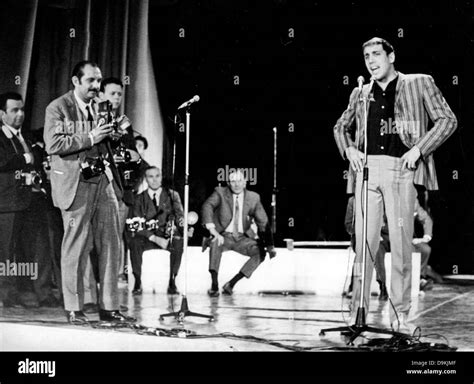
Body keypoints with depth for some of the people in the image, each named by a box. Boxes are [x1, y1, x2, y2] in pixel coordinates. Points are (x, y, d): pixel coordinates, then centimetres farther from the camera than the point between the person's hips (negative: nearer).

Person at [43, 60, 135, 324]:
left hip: (105, 182, 6)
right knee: (76, 248, -2)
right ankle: (74, 309, 9)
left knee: (112, 246, 3)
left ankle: (110, 307, 10)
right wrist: (90, 138, -17)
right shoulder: (58, 108, -2)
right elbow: (53, 144, -14)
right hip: (77, 184, -6)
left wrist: (116, 134, 6)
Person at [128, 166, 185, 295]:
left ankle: (172, 282, -20)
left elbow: (179, 214, -1)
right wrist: (155, 238, -20)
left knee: (178, 242, -34)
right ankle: (137, 282, -21)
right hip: (147, 237, 0)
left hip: (168, 236, 0)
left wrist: (182, 221, -29)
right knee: (134, 242, -32)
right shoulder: (139, 198, 7)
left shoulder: (172, 195, 11)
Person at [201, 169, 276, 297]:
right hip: (224, 236, -3)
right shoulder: (220, 193, -6)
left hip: (242, 239, 3)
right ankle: (214, 285, -27)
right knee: (216, 242, -35)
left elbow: (263, 223, 2)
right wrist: (213, 230, -40)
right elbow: (207, 206, -24)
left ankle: (231, 283, -15)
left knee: (260, 252, -21)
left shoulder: (253, 198, -1)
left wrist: (270, 246, -9)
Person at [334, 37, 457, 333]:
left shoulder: (419, 84, 9)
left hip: (400, 168, -3)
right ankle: (358, 309, 3)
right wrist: (348, 149, 9)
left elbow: (447, 120, 5)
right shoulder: (360, 94, 19)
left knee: (401, 243, -4)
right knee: (363, 242, -1)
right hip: (367, 168, 3)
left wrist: (418, 148, -7)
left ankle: (400, 314, 3)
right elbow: (340, 127, 30)